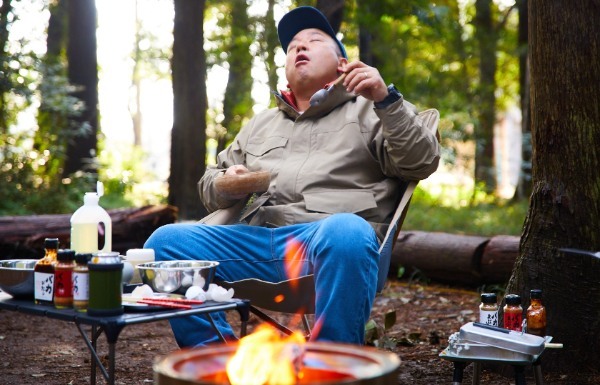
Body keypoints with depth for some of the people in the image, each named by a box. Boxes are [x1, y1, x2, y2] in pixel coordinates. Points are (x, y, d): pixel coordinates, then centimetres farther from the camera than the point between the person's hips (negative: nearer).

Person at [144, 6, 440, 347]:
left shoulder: (369, 109, 19)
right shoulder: (261, 124, 33)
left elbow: (422, 163, 4)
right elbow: (211, 188, 33)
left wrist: (386, 98, -8)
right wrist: (226, 184, 8)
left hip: (330, 240, -4)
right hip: (257, 242, 5)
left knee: (344, 234, -40)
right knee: (166, 241, -16)